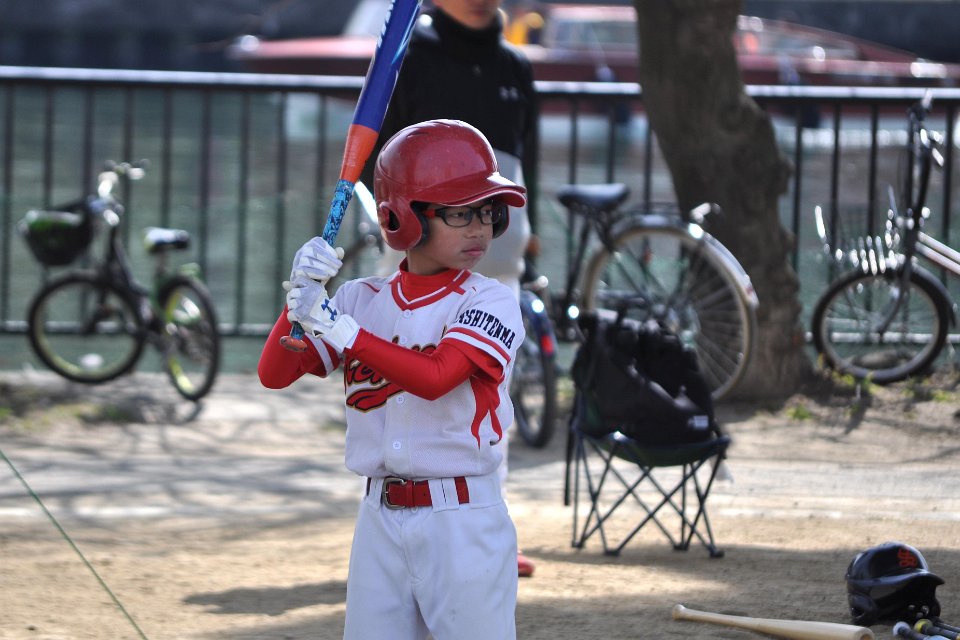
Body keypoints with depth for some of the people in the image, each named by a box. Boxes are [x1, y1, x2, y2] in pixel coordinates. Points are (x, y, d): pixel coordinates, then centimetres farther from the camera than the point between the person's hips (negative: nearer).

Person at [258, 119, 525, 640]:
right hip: (380, 519, 4)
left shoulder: (488, 302, -6)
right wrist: (301, 296, -16)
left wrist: (339, 326, -23)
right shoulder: (362, 299, 7)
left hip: (462, 522, -4)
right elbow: (273, 375, 1)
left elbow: (434, 377, -22)